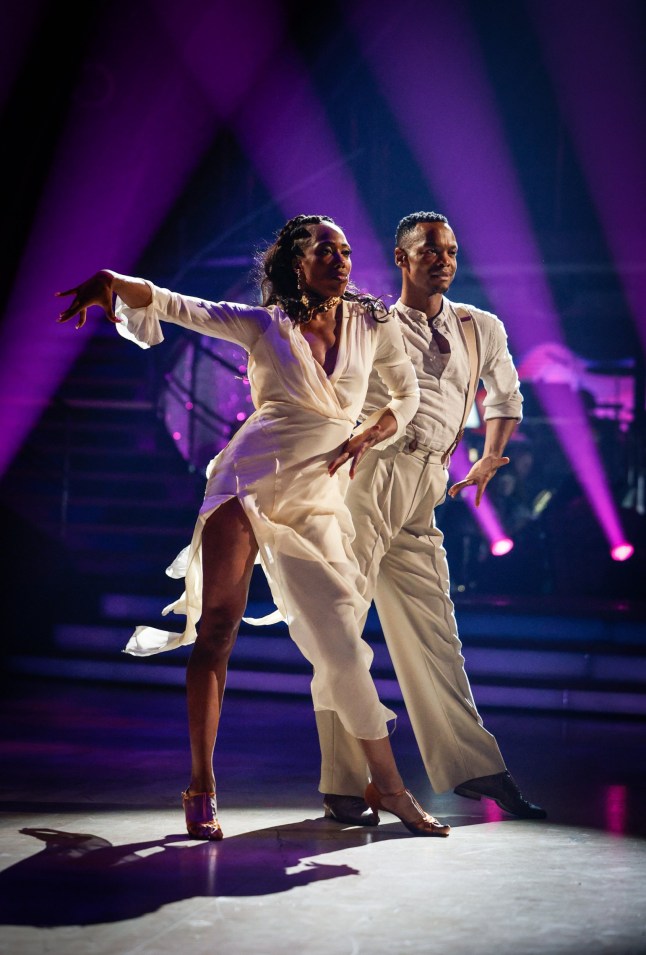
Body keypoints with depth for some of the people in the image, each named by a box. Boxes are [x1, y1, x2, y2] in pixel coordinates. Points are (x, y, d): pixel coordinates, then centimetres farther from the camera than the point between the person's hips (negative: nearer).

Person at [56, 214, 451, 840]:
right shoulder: (263, 324, 2)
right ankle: (201, 786, -3)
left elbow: (407, 395, 21)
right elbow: (169, 305, -5)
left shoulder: (372, 326, 9)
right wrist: (110, 282, -24)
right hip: (252, 478, -2)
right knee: (218, 628, -9)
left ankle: (388, 789, 9)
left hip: (317, 499, 2)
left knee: (341, 644, -1)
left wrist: (366, 439, 2)